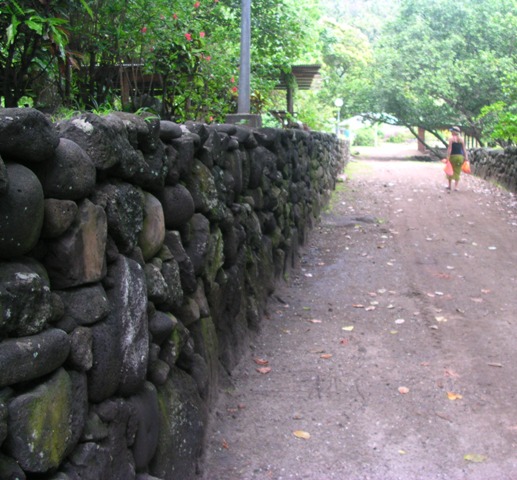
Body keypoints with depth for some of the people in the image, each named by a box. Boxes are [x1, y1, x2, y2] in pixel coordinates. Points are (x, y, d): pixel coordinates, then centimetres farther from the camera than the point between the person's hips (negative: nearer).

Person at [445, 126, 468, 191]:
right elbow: (464, 148, 6)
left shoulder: (451, 138, -5)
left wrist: (448, 157, -12)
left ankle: (449, 185, 16)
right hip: (460, 156, 3)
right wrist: (466, 157, 9)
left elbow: (449, 148, -11)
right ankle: (456, 186, 2)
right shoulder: (461, 139, 7)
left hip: (453, 156, -3)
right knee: (457, 171, 6)